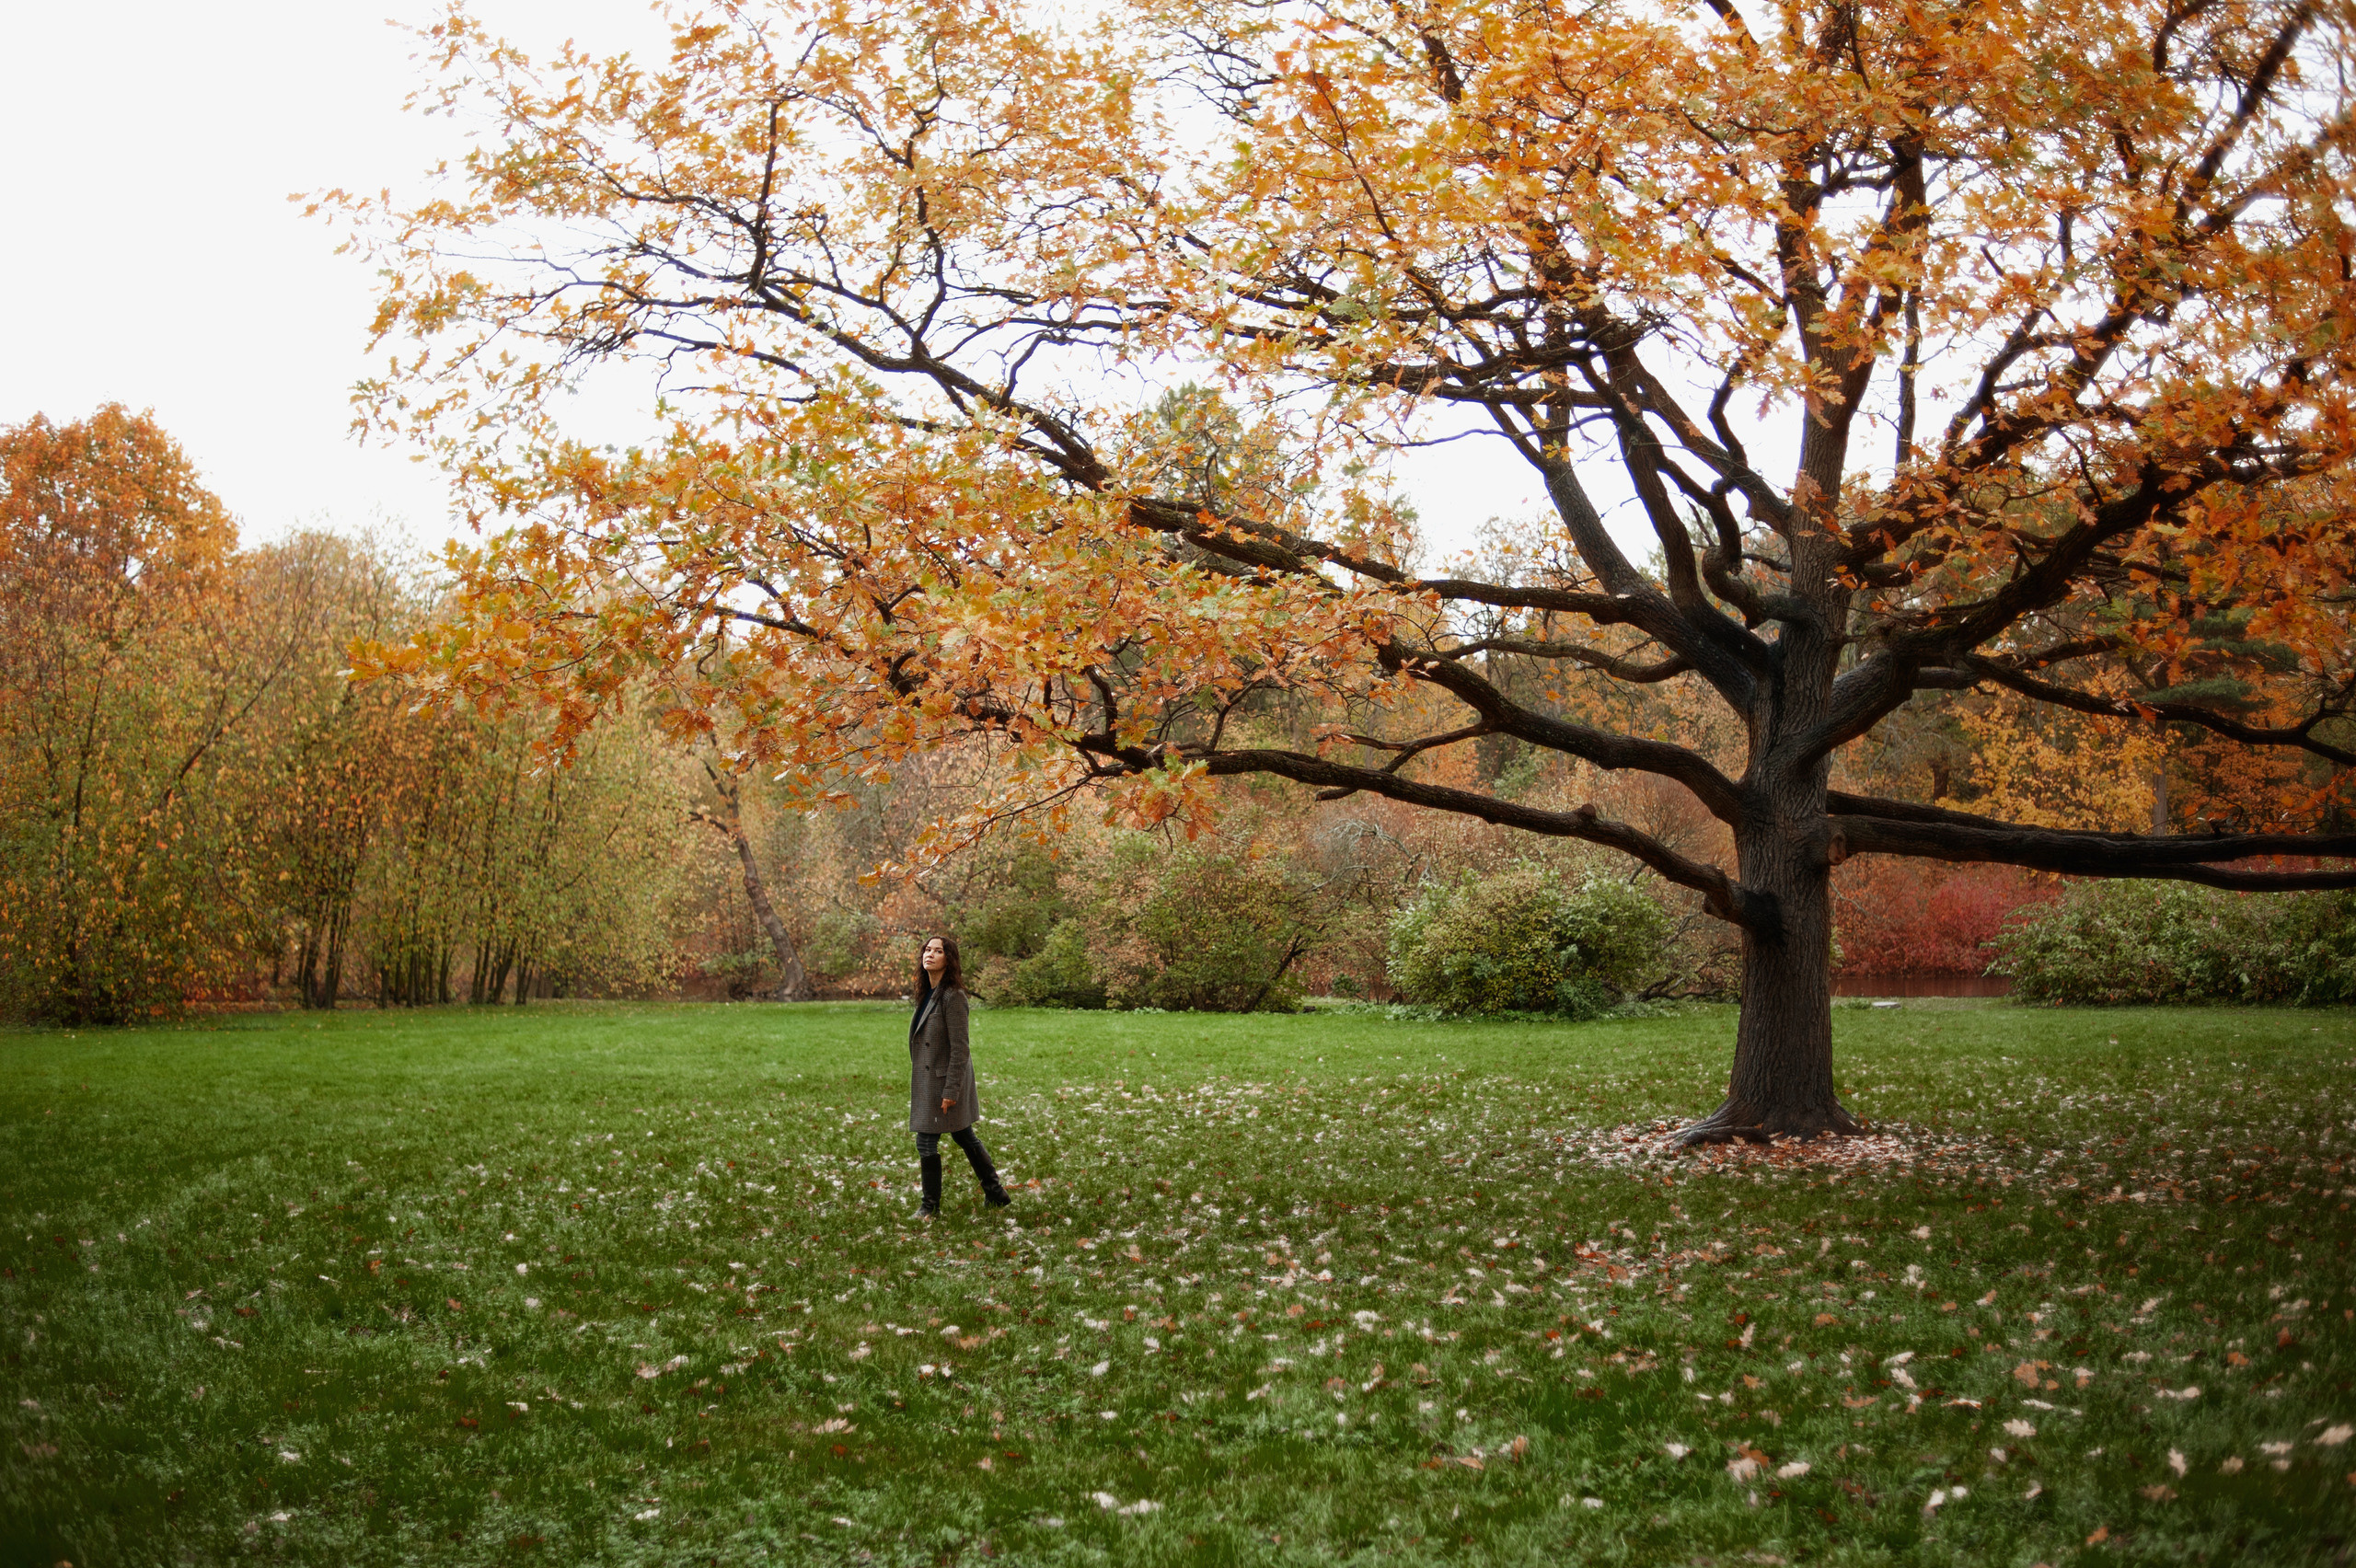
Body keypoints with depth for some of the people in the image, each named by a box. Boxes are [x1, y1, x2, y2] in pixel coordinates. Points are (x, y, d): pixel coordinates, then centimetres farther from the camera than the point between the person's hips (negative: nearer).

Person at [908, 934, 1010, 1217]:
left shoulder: (952, 996, -19)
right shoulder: (928, 993, 8)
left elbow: (960, 1048, -21)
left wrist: (950, 1090, -21)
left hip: (942, 1079, -9)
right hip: (928, 1079, 9)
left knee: (926, 1142, -1)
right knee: (965, 1138, 17)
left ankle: (931, 1206, 12)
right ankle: (996, 1194, 26)